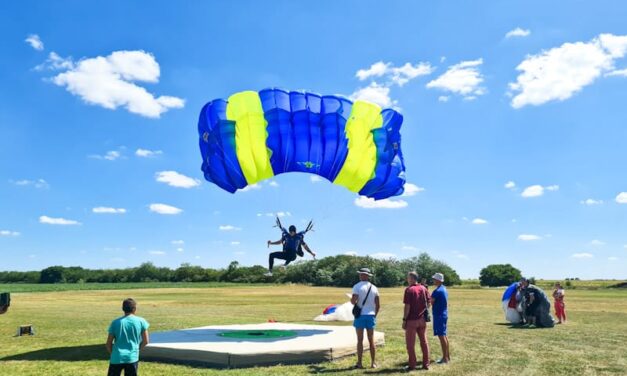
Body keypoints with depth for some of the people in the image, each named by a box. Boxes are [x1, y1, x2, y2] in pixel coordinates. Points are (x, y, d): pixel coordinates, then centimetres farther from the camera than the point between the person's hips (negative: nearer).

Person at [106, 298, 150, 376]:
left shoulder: (115, 322, 0)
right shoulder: (141, 321, -2)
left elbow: (109, 343, 3)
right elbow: (145, 341, 3)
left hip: (117, 358, 1)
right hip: (132, 358, 0)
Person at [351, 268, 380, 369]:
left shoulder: (357, 286, -9)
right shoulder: (374, 288, 6)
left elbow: (353, 301, -18)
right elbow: (378, 305, 6)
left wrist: (352, 300, 4)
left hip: (360, 315, -4)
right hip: (371, 315, 4)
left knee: (360, 340, 3)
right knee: (371, 340, 10)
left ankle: (359, 363, 6)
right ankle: (373, 363, 14)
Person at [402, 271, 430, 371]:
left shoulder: (409, 290, -13)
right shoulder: (424, 289, 4)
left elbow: (407, 306, -15)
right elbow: (428, 304, 6)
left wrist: (404, 320, -10)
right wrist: (425, 314, 16)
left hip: (411, 320, -5)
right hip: (422, 320, 6)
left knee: (410, 343, 4)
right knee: (424, 341, 13)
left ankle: (412, 365, 8)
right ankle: (426, 364, 17)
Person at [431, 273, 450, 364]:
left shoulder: (437, 291, -19)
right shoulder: (444, 289, 11)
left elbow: (430, 302, -16)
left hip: (439, 315, -10)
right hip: (444, 314, 10)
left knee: (441, 336, -4)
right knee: (444, 335, 15)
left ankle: (445, 358, 0)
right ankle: (447, 356, 22)